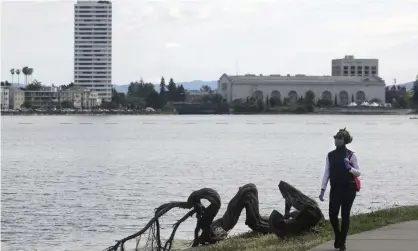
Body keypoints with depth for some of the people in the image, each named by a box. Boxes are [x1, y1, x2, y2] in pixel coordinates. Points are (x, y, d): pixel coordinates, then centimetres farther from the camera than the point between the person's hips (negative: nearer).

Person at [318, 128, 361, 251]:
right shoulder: (330, 155, 6)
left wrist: (349, 168, -19)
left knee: (345, 215, 1)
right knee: (332, 214, -5)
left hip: (348, 189, -2)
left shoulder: (351, 155, -2)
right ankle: (337, 236, 21)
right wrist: (323, 189, 0)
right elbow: (326, 173, 7)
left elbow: (358, 173, 2)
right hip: (335, 189, 2)